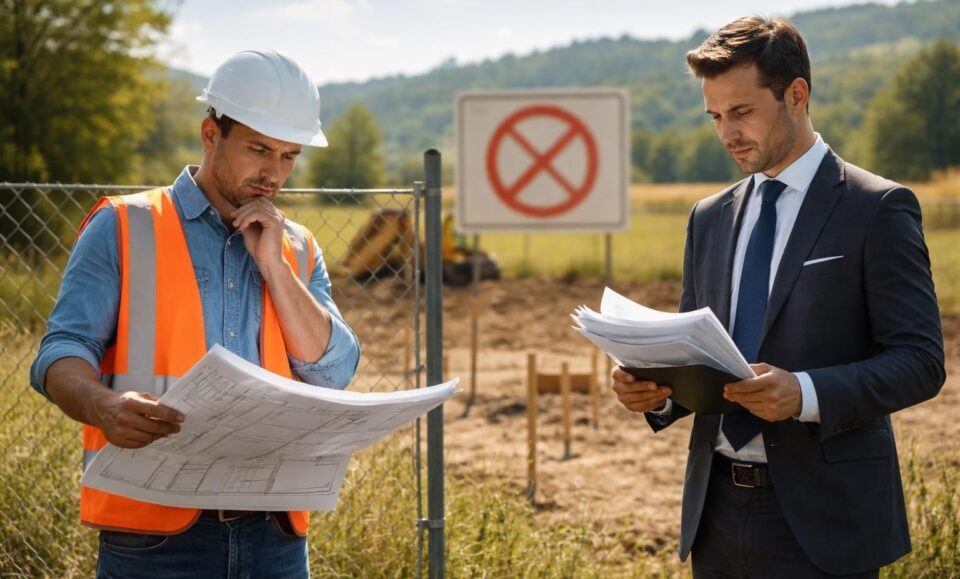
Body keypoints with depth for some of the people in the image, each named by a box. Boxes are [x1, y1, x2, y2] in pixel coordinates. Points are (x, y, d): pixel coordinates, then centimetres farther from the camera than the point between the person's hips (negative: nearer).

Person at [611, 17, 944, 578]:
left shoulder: (879, 209, -5)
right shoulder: (710, 218, 12)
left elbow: (921, 361, -10)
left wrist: (806, 393, -24)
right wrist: (658, 388, -4)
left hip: (820, 517, -5)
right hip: (717, 514, 5)